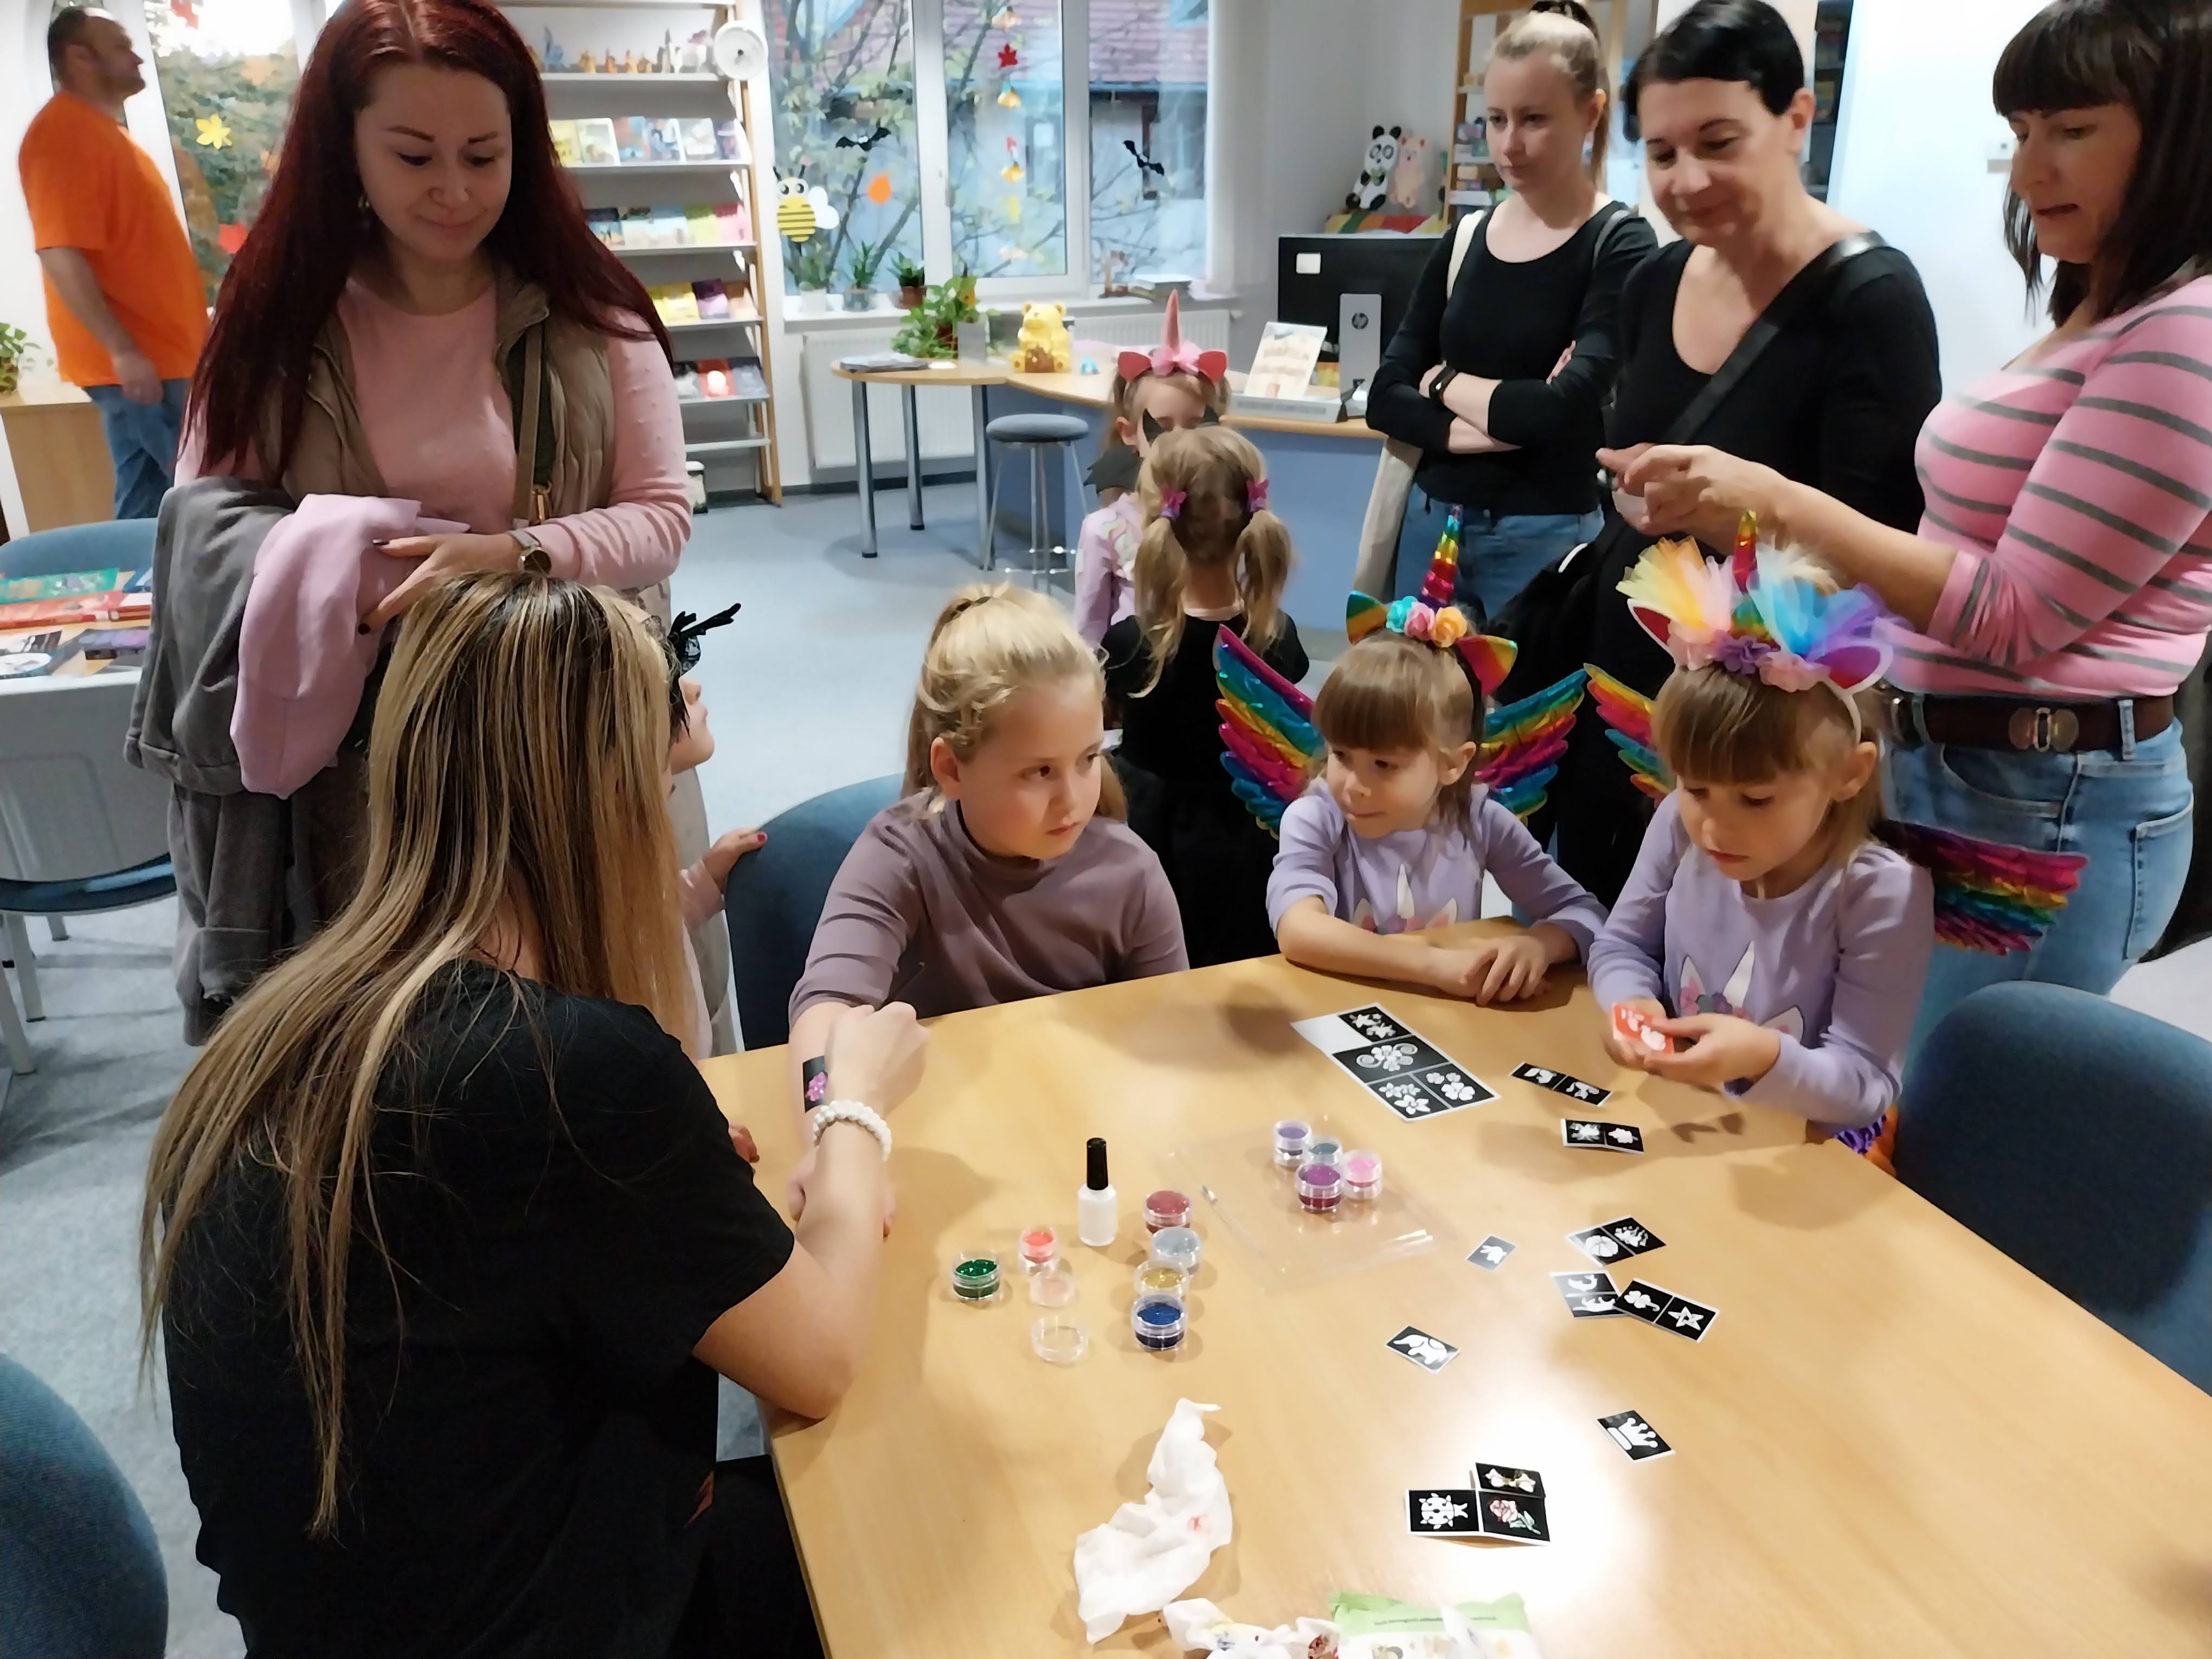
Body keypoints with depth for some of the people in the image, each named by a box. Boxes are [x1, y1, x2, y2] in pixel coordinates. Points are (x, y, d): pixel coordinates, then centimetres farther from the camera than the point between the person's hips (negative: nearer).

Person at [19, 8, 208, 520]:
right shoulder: (62, 132, -13)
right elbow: (60, 253, -21)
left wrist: (195, 319, 24)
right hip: (135, 359, -10)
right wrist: (122, 350, -25)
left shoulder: (101, 128, 18)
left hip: (159, 349, 10)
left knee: (149, 496, 10)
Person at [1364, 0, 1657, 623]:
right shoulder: (1465, 240, 7)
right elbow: (1385, 398, 2)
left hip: (1542, 537, -4)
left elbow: (1565, 409, -19)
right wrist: (1497, 420, -13)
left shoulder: (1619, 245, -7)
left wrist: (1445, 382, -4)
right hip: (1432, 520, 4)